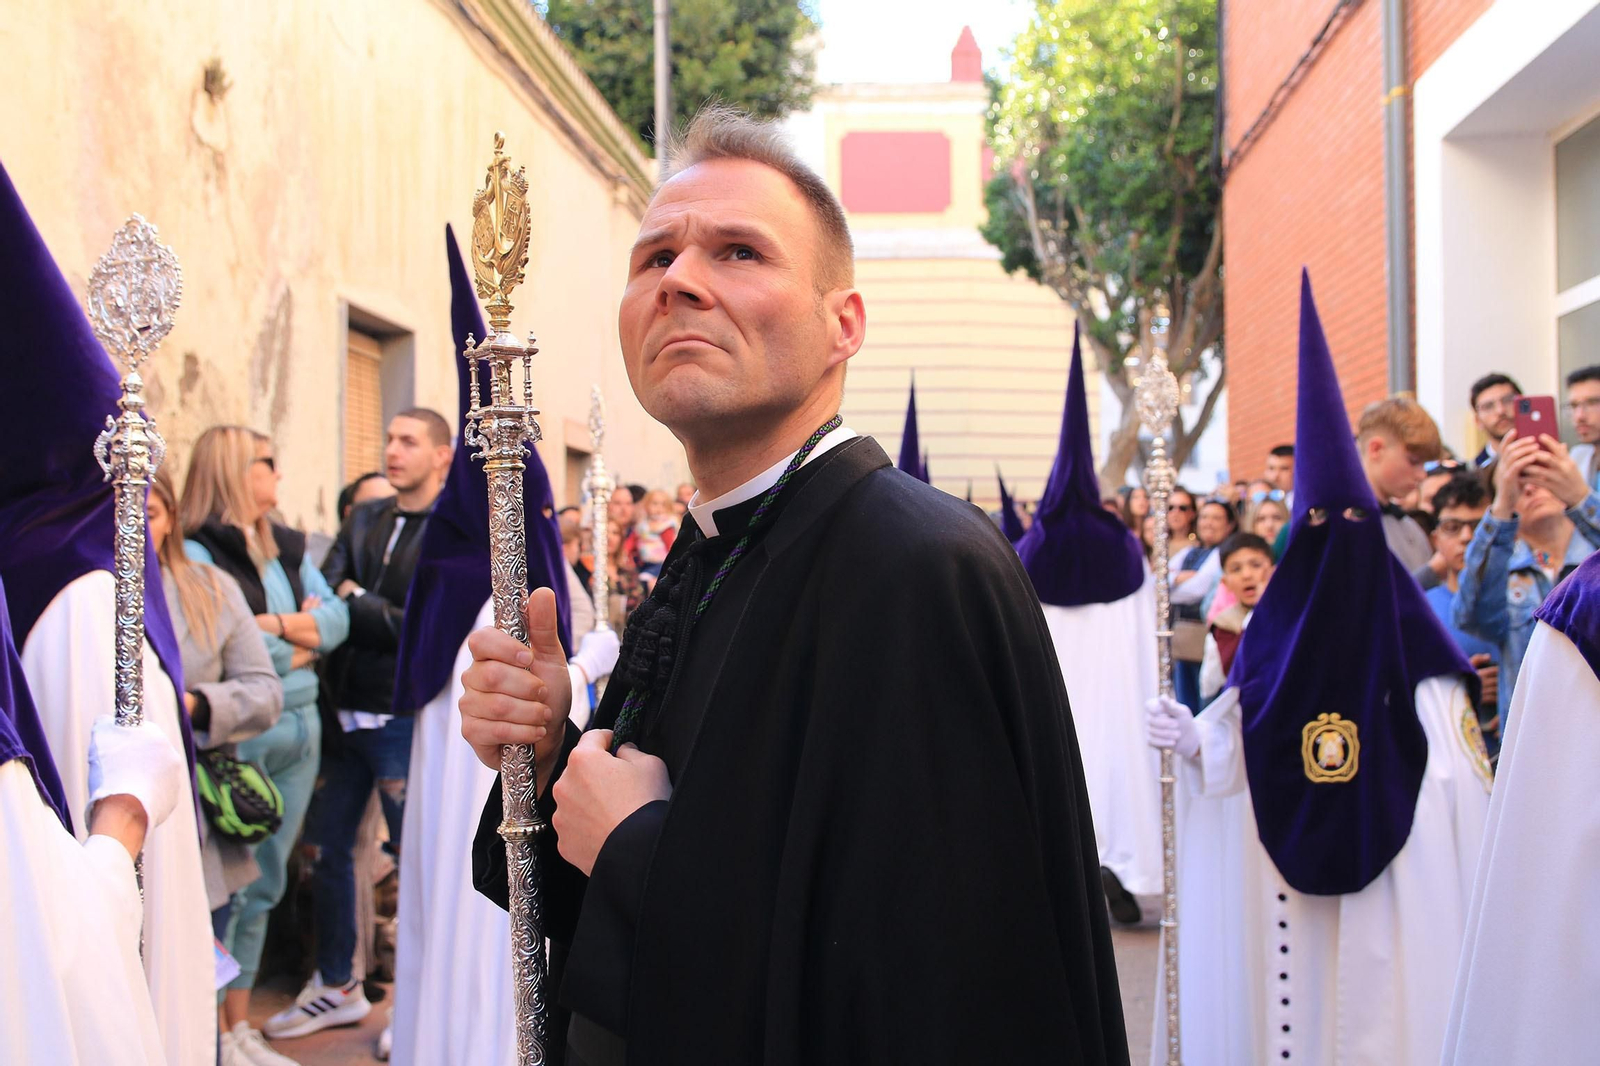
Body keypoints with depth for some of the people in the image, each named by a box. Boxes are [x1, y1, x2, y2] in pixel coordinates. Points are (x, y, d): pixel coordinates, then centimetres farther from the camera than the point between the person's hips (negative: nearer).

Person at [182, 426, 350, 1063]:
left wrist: (275, 625, -10)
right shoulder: (197, 551, -7)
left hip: (299, 729, 7)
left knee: (265, 885, 12)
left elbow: (337, 619, 6)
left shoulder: (287, 548, 15)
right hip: (237, 739, -7)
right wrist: (304, 637, -5)